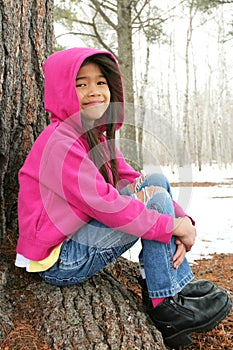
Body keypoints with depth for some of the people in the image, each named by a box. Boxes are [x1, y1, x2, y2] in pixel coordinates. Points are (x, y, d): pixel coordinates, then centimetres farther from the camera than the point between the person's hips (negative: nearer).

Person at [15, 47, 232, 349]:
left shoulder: (99, 136, 9)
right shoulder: (60, 141, -20)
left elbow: (133, 181, 3)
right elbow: (103, 203, -28)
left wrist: (182, 220, -12)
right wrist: (173, 225, -22)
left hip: (78, 236, 9)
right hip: (58, 261, -9)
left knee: (157, 181, 0)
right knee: (155, 197, -16)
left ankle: (182, 284, 2)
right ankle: (166, 306, -5)